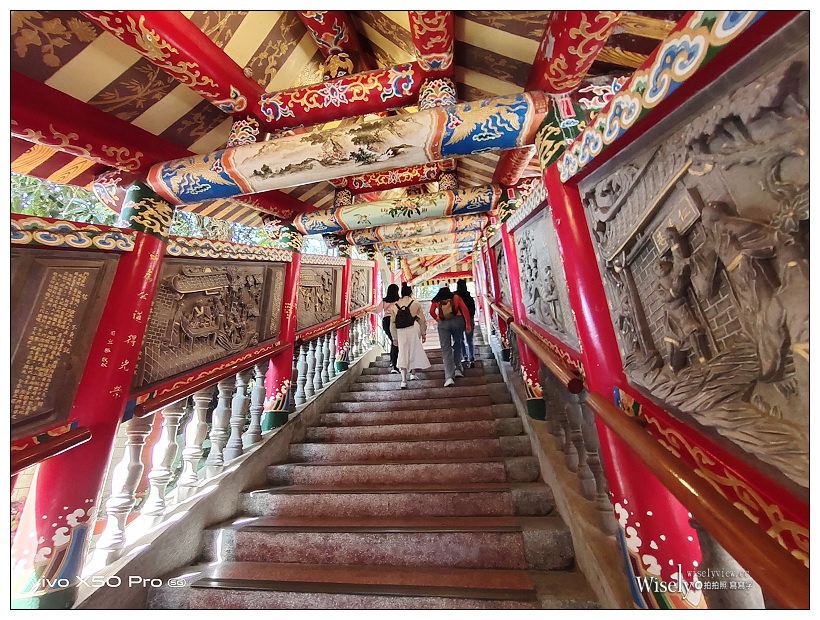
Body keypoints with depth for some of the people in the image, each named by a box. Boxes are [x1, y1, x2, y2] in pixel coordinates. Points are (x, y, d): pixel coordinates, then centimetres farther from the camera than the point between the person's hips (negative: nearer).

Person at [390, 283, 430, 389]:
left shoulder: (396, 305, 7)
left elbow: (392, 322, 7)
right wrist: (424, 333, 13)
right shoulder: (415, 303, 1)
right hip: (413, 330, -1)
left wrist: (394, 338, 14)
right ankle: (412, 373, 28)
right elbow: (422, 320, 2)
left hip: (400, 332, 1)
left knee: (403, 354, 2)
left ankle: (404, 380, -5)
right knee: (414, 351, 17)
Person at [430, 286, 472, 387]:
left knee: (446, 349, -1)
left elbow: (431, 312, 6)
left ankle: (449, 377, -10)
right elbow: (465, 309, 3)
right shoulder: (455, 297, 9)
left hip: (443, 324, 0)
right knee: (457, 345, 21)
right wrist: (468, 324, 5)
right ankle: (458, 369, 21)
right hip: (457, 321, 1)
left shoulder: (436, 300, 10)